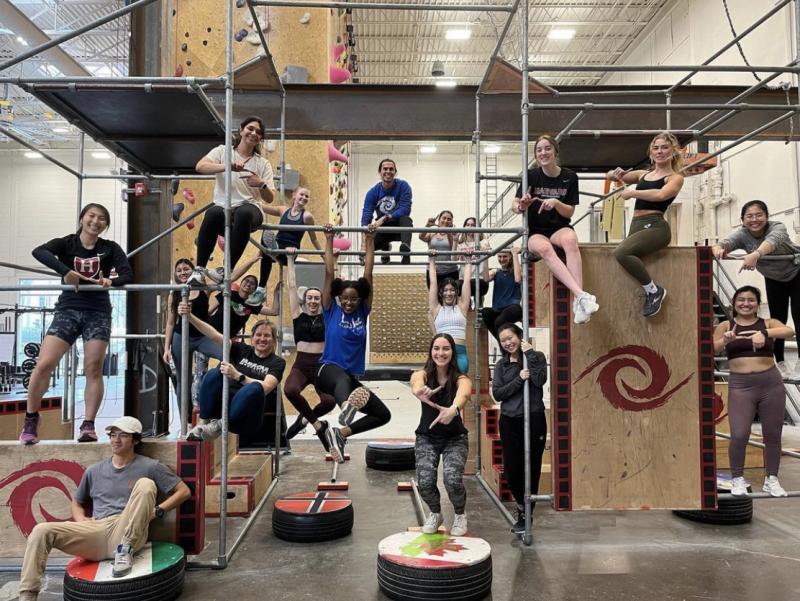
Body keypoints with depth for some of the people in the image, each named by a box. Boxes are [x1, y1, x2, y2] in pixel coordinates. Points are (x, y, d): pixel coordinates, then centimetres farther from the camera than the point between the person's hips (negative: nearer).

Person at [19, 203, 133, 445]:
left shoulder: (110, 248, 6)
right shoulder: (66, 243, 2)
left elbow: (128, 275, -6)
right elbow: (38, 252, -18)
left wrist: (112, 281, -27)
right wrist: (65, 271, -31)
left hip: (98, 312, 1)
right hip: (68, 310, -1)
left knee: (94, 368, -4)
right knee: (43, 364, -8)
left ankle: (88, 425, 3)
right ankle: (31, 421, 10)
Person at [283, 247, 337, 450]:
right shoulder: (298, 315, 7)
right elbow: (292, 286, 6)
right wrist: (290, 259, 7)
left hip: (322, 364, 0)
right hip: (301, 365, 0)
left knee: (330, 401, -24)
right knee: (290, 390, -32)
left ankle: (305, 418, 13)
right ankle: (317, 424, -7)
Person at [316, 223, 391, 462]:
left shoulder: (363, 312, 9)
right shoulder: (331, 310, 3)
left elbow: (368, 274, 6)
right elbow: (329, 274, 0)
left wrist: (370, 241, 5)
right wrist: (329, 240, 0)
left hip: (352, 378, 5)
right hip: (329, 369, -5)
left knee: (383, 414, -3)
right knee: (343, 378, -43)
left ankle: (340, 432, -9)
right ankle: (345, 407, -77)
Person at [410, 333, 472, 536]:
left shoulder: (461, 379, -15)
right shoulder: (422, 374, -12)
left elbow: (464, 393, -39)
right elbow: (416, 385, -37)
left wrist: (454, 409, -63)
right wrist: (419, 391, -63)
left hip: (455, 438, -1)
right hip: (426, 438, 1)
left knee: (453, 480, -24)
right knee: (425, 482, -19)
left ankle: (460, 515, 12)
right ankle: (435, 514, 17)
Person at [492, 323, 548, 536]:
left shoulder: (537, 356, 1)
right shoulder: (501, 365, 8)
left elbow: (540, 380, -17)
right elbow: (497, 393, -2)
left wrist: (529, 353, -15)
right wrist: (519, 380, -13)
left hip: (534, 420, -3)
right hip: (509, 422, 3)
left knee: (531, 469, 3)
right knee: (511, 470, 4)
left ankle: (525, 516, 19)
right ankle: (521, 504, 33)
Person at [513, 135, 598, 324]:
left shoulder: (569, 177, 4)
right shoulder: (531, 176, 1)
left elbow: (570, 212, 3)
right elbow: (514, 205, -1)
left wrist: (556, 203, -18)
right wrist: (521, 206, -25)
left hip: (559, 228, 1)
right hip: (535, 232, 0)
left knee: (570, 239, -37)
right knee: (544, 248, -37)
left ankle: (578, 302, -45)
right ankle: (581, 294, -48)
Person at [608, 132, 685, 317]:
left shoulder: (675, 177, 4)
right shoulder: (643, 174, 20)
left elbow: (661, 194, -19)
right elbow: (610, 175, 23)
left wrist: (633, 192, -12)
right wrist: (616, 175, 0)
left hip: (655, 226, -7)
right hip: (636, 225, 7)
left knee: (621, 252, -30)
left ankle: (654, 291, -16)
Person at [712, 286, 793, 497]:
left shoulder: (768, 323, 5)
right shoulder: (726, 326, 5)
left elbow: (789, 331, -14)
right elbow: (711, 349, -5)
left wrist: (765, 334, -32)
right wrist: (725, 341, -26)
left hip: (771, 383, 1)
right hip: (740, 385, -1)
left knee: (772, 435, 10)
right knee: (739, 435, -9)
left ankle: (771, 480, 27)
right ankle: (738, 479, 10)